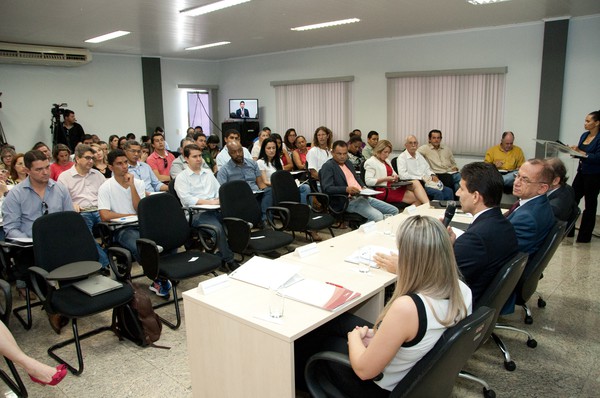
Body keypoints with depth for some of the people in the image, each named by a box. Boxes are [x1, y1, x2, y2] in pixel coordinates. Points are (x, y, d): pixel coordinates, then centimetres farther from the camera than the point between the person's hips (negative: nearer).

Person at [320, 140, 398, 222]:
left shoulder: (348, 162, 19)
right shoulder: (328, 166, -6)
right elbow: (327, 188, -17)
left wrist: (363, 187, 8)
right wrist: (346, 189, -31)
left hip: (362, 197, 9)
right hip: (349, 201, -9)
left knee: (394, 211, 2)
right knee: (377, 217, -29)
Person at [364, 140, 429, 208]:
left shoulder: (386, 161, 24)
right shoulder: (370, 162, -3)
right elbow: (368, 181, -14)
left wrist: (395, 176, 5)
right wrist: (386, 179, -15)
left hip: (393, 187, 8)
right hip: (383, 191, -8)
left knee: (416, 183, -20)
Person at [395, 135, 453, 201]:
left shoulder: (419, 155, 19)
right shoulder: (402, 157, -5)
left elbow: (427, 169, 27)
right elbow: (403, 175, -17)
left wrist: (433, 175, 3)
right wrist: (421, 178, -18)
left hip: (427, 182, 8)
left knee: (449, 191, -8)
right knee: (438, 193, -26)